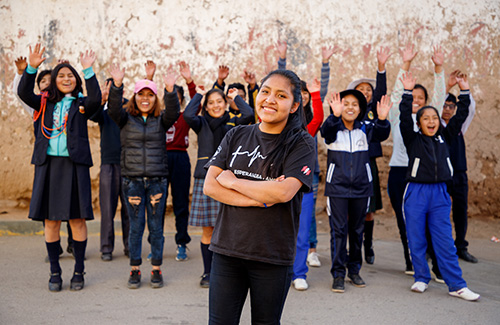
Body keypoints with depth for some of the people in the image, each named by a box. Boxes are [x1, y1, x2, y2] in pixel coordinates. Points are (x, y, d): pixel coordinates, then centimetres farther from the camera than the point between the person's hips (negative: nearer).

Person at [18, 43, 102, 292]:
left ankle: (79, 272, 10)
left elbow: (96, 99, -14)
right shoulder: (45, 103, 12)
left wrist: (88, 71, -19)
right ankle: (55, 273, 14)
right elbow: (24, 93, -4)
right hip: (48, 164, 2)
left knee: (77, 218, -1)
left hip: (74, 164, -2)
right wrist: (32, 68, -15)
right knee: (50, 220, 4)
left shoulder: (81, 104, 7)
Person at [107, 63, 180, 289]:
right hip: (132, 180, 0)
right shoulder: (126, 118, 5)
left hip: (157, 180, 1)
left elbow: (173, 113, -14)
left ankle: (156, 270, 15)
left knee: (156, 226, 5)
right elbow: (114, 109, -15)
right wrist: (117, 84, -30)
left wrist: (170, 90, -31)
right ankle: (135, 270, 14)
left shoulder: (161, 120, 6)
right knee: (135, 226, 3)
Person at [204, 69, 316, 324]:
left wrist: (232, 181, -9)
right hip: (227, 248, 3)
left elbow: (284, 192, -20)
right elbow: (209, 186, -2)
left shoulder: (301, 144, -4)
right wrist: (260, 199, -14)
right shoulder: (237, 136, 7)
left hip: (273, 256, -2)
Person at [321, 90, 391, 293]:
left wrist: (382, 119, -40)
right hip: (337, 187, -3)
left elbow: (381, 134, -18)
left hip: (361, 187, 3)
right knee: (338, 230, -3)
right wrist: (335, 115, -48)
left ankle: (354, 270, 25)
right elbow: (325, 132, -28)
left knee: (357, 229, 12)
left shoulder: (365, 128, 1)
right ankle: (338, 274, 4)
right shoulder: (334, 128, -4)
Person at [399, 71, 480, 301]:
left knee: (445, 241, 2)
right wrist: (407, 93, -20)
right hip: (416, 193, -2)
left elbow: (460, 116, 10)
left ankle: (456, 285, 3)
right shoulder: (412, 139, 1)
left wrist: (464, 91, 5)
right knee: (416, 240, 5)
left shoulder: (444, 138, 11)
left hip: (439, 193, 2)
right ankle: (421, 278, 20)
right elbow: (405, 119, -14)